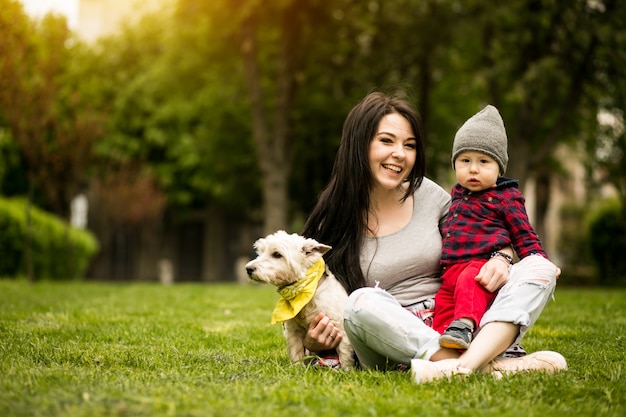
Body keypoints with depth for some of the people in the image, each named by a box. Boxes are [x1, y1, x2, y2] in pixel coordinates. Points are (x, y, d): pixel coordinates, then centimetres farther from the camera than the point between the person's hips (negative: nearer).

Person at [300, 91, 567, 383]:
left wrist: (500, 259, -6)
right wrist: (314, 342, -16)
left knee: (539, 267, -11)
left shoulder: (428, 194, 8)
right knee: (362, 302, -34)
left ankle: (466, 363, -37)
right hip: (390, 344, -3)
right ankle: (490, 366, -35)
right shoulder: (333, 225, 1)